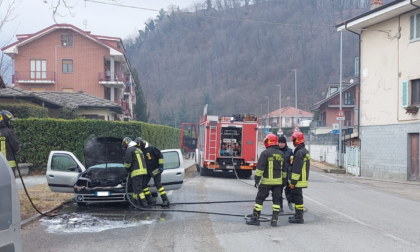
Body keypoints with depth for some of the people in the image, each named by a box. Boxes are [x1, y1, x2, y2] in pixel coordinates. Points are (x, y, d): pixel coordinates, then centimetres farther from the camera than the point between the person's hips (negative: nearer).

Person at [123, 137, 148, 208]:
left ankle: (143, 203, -14)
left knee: (138, 189, -8)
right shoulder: (138, 150, 25)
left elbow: (127, 161, -13)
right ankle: (136, 204, 18)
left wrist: (127, 168, 7)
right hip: (143, 171, 9)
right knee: (136, 188, 15)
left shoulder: (129, 150, -5)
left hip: (136, 172, -9)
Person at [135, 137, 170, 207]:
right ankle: (149, 200, 15)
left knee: (158, 184, -15)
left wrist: (161, 165, -16)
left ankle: (165, 200, -15)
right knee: (143, 184, 3)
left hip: (155, 170, -7)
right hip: (147, 171, 7)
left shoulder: (151, 148, -15)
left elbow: (160, 155, -13)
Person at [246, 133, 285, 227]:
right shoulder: (281, 154, 10)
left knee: (260, 199, 3)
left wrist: (257, 179, -8)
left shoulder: (265, 153, -9)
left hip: (267, 181, -5)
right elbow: (284, 169, 16)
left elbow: (260, 168, -13)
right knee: (276, 200, 9)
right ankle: (274, 220, 8)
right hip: (278, 181, 5)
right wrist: (283, 180, 23)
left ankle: (255, 218, 4)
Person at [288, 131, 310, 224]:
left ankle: (299, 217, -1)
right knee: (296, 196, 17)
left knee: (297, 197, -5)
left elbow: (297, 169, -21)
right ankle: (298, 215, 25)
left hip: (298, 181, -10)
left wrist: (293, 182, -19)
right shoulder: (305, 151, 15)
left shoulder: (299, 153, -18)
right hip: (303, 179, 10)